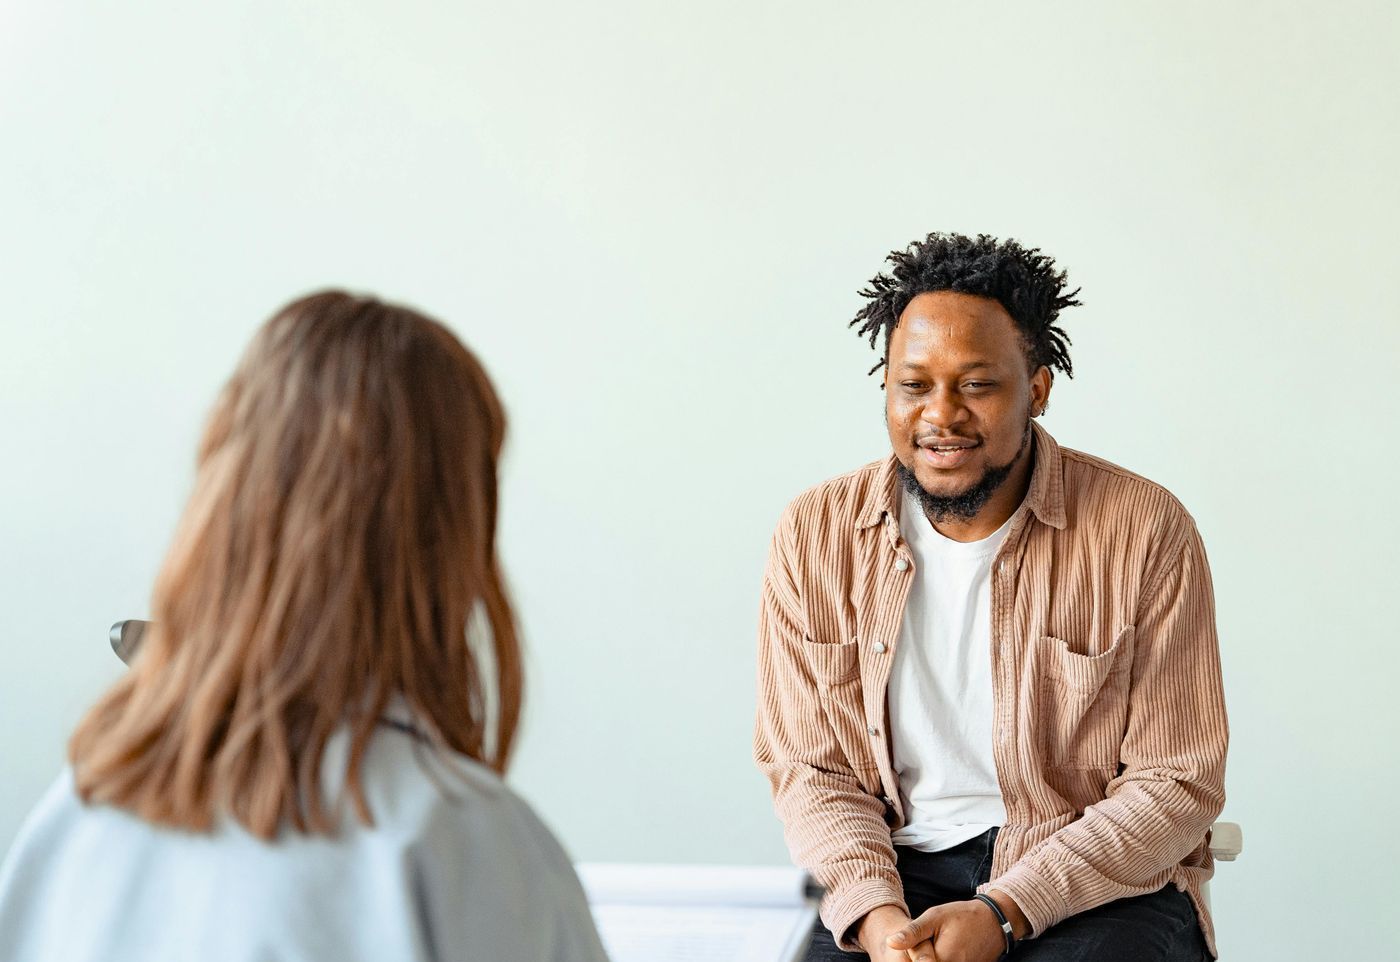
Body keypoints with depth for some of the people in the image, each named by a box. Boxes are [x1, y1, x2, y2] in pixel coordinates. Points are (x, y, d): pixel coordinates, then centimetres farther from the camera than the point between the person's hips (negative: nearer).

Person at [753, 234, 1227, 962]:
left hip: (1102, 883, -2)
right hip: (896, 869, 2)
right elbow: (810, 767, 5)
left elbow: (1176, 785, -6)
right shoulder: (815, 536, 1)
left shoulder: (1144, 532, -7)